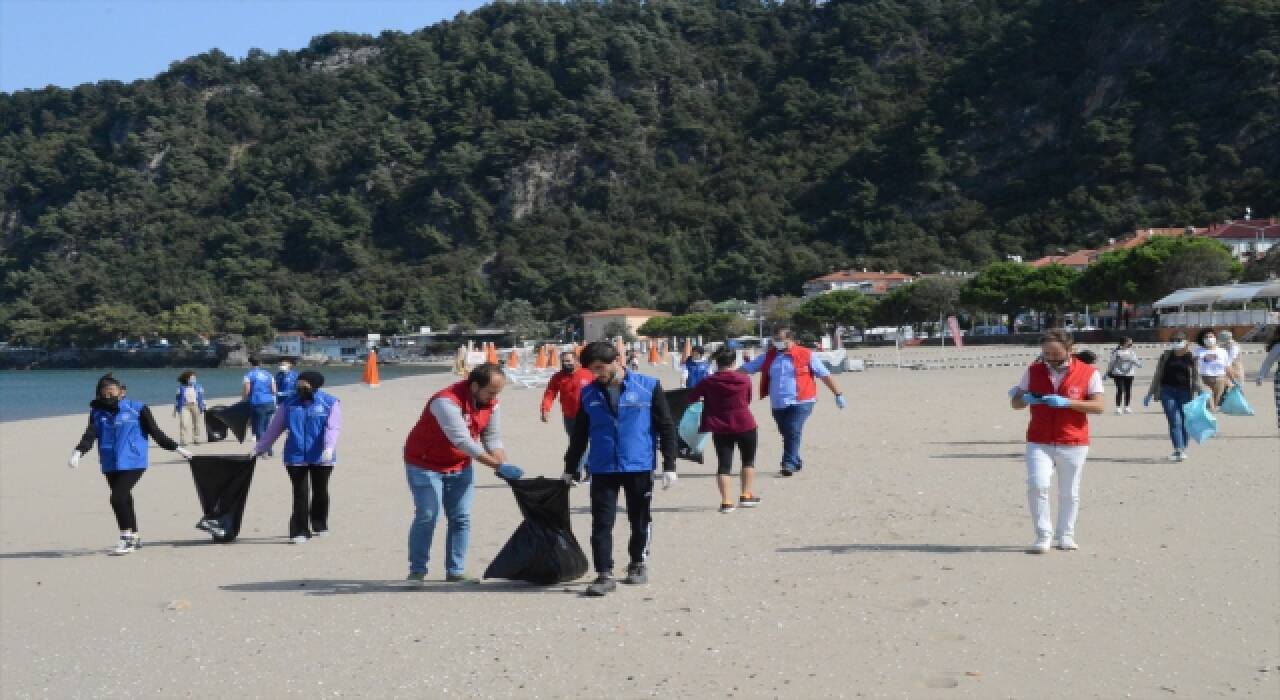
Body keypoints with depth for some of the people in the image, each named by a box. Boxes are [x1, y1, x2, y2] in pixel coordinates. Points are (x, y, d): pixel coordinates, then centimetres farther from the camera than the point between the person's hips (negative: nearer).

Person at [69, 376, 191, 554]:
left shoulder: (137, 409, -3)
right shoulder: (98, 412, 7)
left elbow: (155, 432, 1)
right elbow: (90, 435, -3)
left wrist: (176, 448, 0)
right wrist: (78, 452, -21)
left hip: (133, 463, -5)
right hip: (110, 465, 5)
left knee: (118, 498, -17)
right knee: (124, 500, 13)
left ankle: (127, 539, -6)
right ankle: (134, 537, 29)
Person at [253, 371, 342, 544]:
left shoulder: (330, 403, -1)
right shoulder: (290, 403, 8)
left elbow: (333, 427, -14)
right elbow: (274, 428, 10)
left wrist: (329, 447, -30)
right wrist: (259, 448, 7)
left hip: (321, 458, -1)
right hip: (295, 457, 1)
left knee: (320, 491, 11)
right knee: (300, 494, -3)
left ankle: (319, 526, 29)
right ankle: (300, 531, 0)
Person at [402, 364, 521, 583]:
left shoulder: (491, 404, -7)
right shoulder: (447, 401, -31)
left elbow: (492, 439, -2)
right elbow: (463, 441, -36)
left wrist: (503, 463, -21)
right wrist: (498, 465, -37)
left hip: (460, 466, 7)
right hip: (425, 464, -7)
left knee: (461, 519, 3)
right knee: (427, 517, -7)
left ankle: (455, 571, 9)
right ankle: (417, 571, 4)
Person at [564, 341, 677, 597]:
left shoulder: (648, 386, -4)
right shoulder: (589, 393, 6)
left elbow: (666, 427, -1)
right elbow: (579, 435, 15)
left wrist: (669, 466, -5)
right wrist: (570, 469, 15)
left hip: (639, 467, -2)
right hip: (602, 470, 2)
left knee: (640, 521, 11)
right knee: (601, 523, -5)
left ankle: (639, 564, 30)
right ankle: (605, 575, -1)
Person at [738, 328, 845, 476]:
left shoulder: (806, 355, -1)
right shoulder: (768, 357, 9)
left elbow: (825, 375, 4)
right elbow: (745, 369, 9)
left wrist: (838, 394, 4)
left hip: (801, 402, -5)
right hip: (778, 404, 5)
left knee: (793, 431, -18)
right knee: (786, 434, 11)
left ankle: (789, 464, -15)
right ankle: (796, 462, 28)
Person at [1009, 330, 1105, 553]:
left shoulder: (1088, 373, -2)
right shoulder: (1033, 371, 6)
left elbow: (1100, 406, -9)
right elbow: (1015, 403, 10)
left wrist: (1067, 402, -21)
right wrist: (1025, 399, -15)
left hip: (1073, 444, -1)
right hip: (1039, 442, 1)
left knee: (1069, 493, 7)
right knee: (1037, 485, -15)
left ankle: (1065, 536, 23)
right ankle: (1043, 535, -4)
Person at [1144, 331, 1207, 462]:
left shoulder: (1191, 357, 1)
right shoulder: (1166, 356, 6)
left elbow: (1196, 378, 4)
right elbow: (1157, 376, 13)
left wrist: (1203, 392, -9)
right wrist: (1150, 393, 13)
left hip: (1185, 393, 0)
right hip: (1167, 392, 0)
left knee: (1184, 422, 5)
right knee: (1175, 421, -10)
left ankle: (1183, 449, 20)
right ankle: (1178, 450, -17)